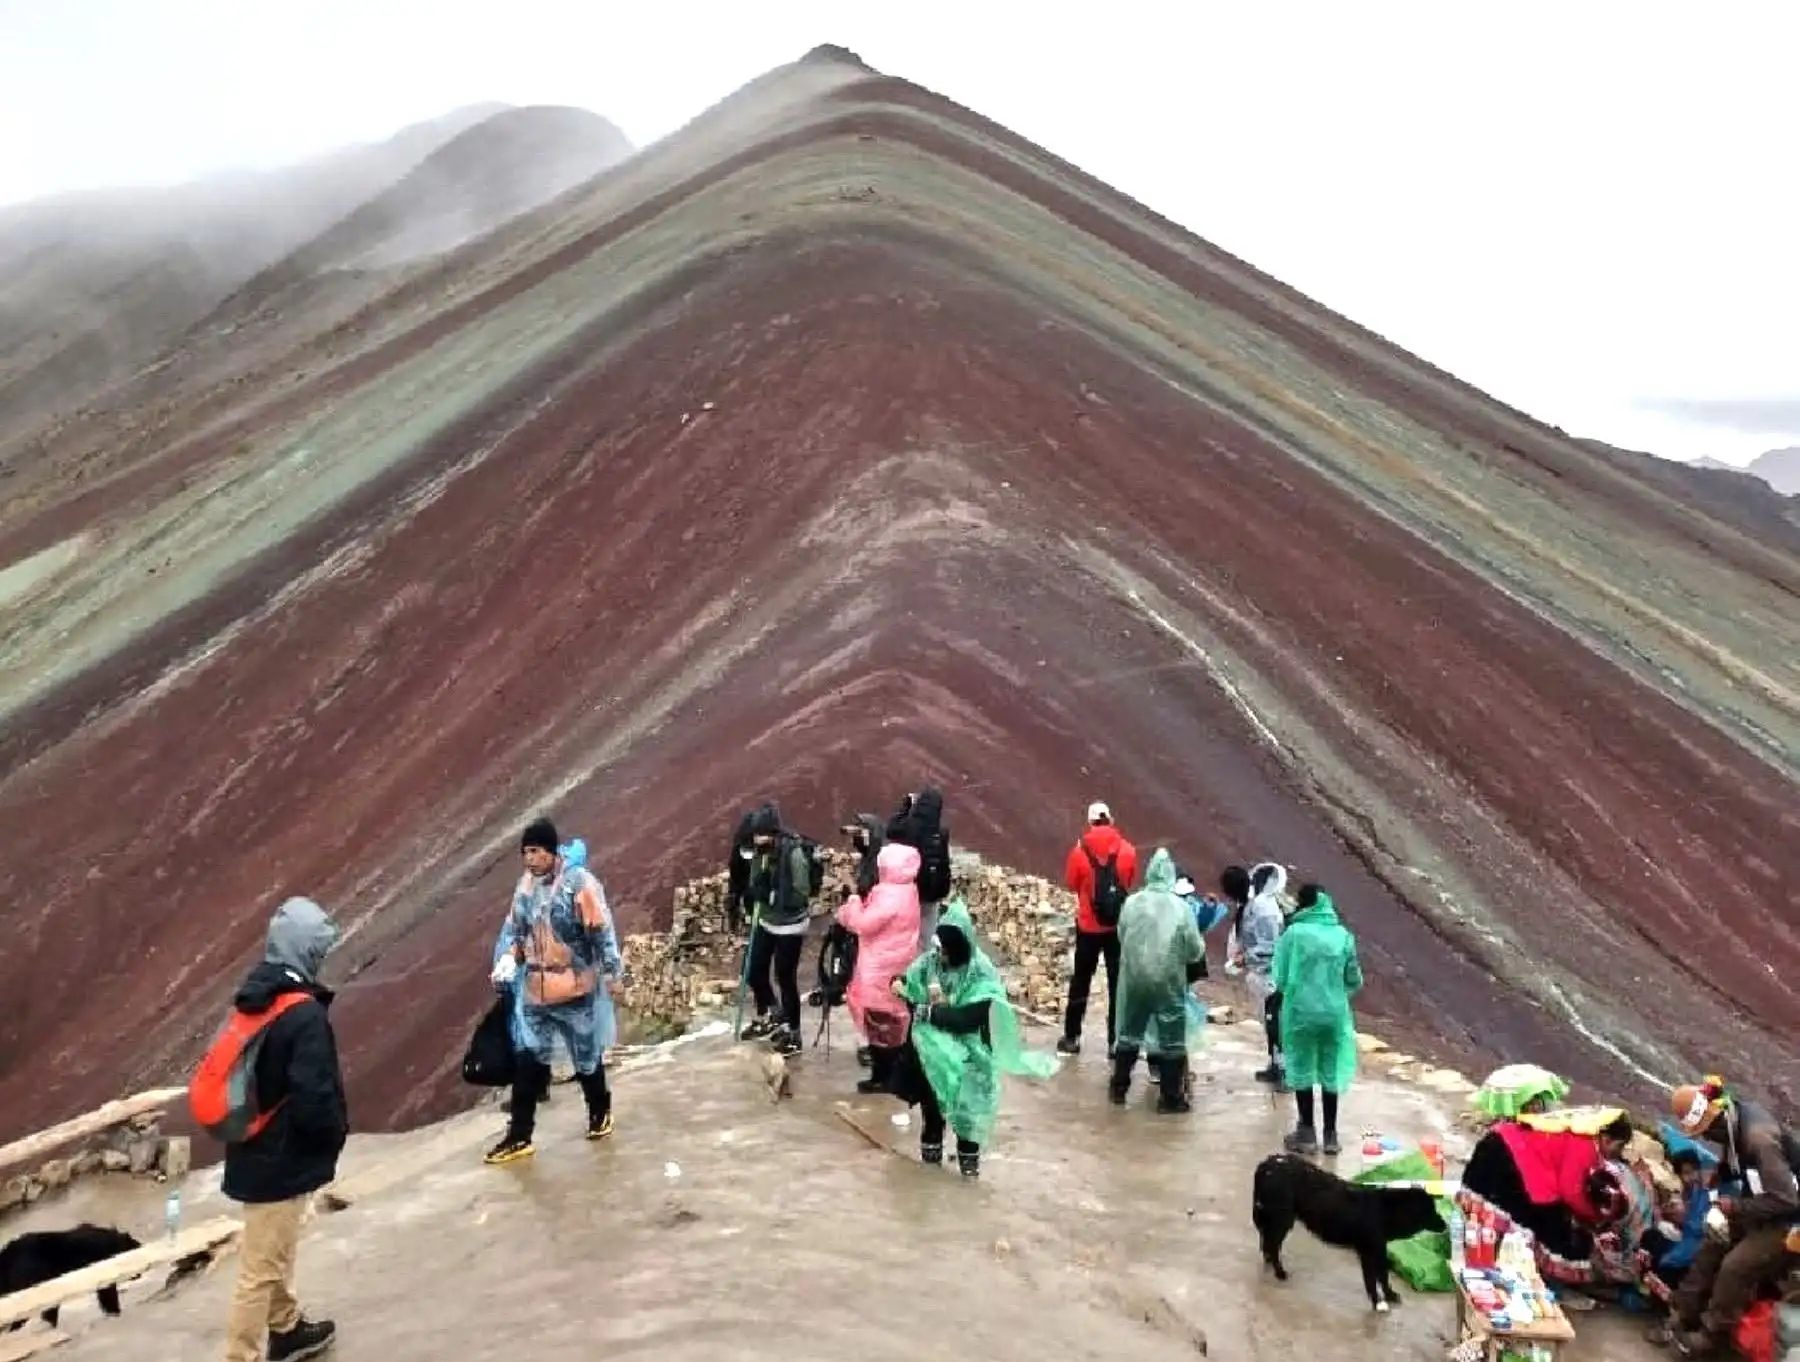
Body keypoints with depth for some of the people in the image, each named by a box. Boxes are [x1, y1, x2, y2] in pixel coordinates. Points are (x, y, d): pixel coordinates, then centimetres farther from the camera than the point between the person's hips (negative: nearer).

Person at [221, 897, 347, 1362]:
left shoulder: (252, 998, 3)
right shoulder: (304, 1013, -24)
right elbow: (314, 1097, -26)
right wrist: (336, 1133, -7)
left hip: (256, 1149, 9)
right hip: (283, 1159, -9)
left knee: (277, 1251, 26)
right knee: (261, 1268, 2)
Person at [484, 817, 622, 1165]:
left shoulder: (580, 883, -18)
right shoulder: (525, 885, 2)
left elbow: (602, 932, -15)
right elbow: (516, 929, 14)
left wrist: (612, 973, -14)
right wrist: (509, 960, -3)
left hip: (576, 990, -5)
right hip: (535, 992, 5)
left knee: (587, 1057, 13)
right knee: (528, 1062, 4)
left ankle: (600, 1111, 37)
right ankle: (519, 1137, 12)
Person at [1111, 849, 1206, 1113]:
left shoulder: (1131, 903, -6)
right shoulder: (1181, 906, -13)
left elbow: (1121, 938, 5)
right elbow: (1195, 951, -7)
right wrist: (1201, 945, 16)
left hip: (1134, 977, 3)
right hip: (1168, 981, -3)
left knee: (1129, 1033, 18)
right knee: (1171, 1040, 9)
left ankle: (1119, 1088, 27)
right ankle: (1171, 1097, 14)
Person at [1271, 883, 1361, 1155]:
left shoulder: (1294, 933, -9)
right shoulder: (1343, 936, 0)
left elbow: (1279, 978, -7)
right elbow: (1354, 981, 6)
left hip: (1300, 1012, -3)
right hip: (1334, 1014, 3)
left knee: (1302, 1072, 11)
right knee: (1331, 1073, 15)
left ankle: (1307, 1133, 18)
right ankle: (1330, 1135, 22)